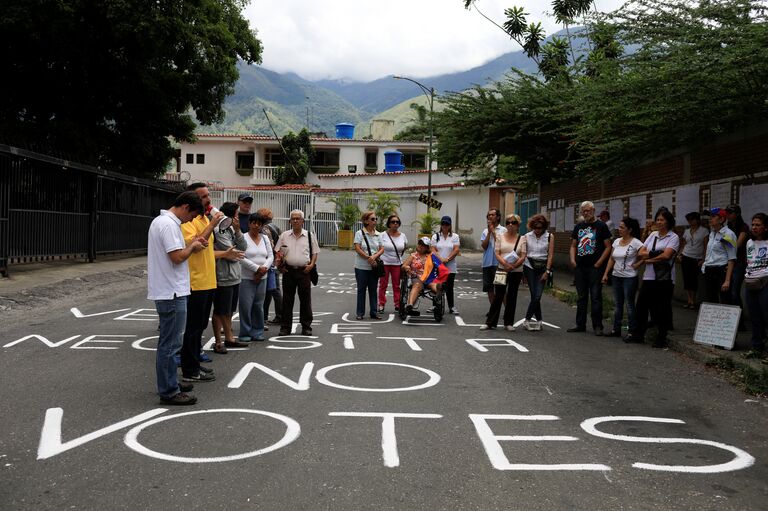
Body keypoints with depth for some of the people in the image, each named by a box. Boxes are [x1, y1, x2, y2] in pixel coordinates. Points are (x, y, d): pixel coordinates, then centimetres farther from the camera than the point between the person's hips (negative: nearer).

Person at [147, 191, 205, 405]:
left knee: (169, 342, 18)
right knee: (170, 344, -4)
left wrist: (188, 244, 9)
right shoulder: (169, 224, -18)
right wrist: (192, 247, -7)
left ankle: (170, 382, 29)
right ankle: (169, 392, 3)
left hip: (166, 291, 11)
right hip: (172, 293, -11)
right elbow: (177, 257, -23)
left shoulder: (160, 220, 14)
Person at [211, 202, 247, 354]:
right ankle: (218, 342, 14)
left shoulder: (231, 229, 11)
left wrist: (237, 230, -5)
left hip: (234, 277, 8)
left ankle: (229, 338, 30)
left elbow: (242, 247, 6)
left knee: (228, 311, 19)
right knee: (220, 312, 3)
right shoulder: (216, 229, -17)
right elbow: (209, 252, -21)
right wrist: (225, 254, -11)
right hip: (222, 278, -8)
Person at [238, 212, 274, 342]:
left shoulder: (265, 238, 12)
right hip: (247, 278, -5)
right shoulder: (243, 238, -5)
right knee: (246, 306, -4)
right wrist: (257, 268, -14)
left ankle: (257, 333, 17)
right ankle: (245, 334, 6)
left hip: (262, 278, 5)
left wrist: (264, 268, -9)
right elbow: (241, 258, -14)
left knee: (259, 306, 9)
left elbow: (271, 256, 9)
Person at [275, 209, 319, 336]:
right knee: (287, 300, 4)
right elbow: (278, 253, 11)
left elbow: (315, 252, 9)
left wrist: (311, 265, -5)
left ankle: (306, 327, 12)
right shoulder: (284, 235, 7)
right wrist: (279, 265, -2)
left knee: (305, 300, 3)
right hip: (288, 271, 1)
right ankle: (285, 327, 11)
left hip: (304, 271, -1)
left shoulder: (309, 235, 6)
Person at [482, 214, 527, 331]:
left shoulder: (522, 239, 4)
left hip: (516, 271, 0)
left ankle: (509, 323, 15)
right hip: (502, 270, 0)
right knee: (498, 296, -1)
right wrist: (505, 264, -19)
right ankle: (490, 322, 4)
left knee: (512, 297, 7)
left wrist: (514, 266, -18)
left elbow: (523, 256, -3)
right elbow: (497, 254, -1)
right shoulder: (501, 237, 6)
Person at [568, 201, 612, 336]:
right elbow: (573, 245, 17)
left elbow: (608, 247, -5)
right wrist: (572, 260, 0)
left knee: (596, 297, -3)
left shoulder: (601, 226, -2)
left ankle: (597, 326, 3)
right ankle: (580, 324, 18)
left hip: (594, 268, -5)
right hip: (580, 267, 5)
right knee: (581, 297, 11)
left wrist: (598, 263, -12)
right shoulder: (578, 226, 13)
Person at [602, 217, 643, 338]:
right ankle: (616, 330, 20)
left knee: (629, 305, -1)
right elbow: (611, 259, 12)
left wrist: (637, 265, -15)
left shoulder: (635, 243, -12)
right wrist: (605, 274, 8)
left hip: (629, 278, -7)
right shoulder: (616, 241, 8)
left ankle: (632, 331, 8)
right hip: (616, 277, 7)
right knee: (617, 304, 12)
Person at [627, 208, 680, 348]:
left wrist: (648, 259, -8)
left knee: (662, 309, 1)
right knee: (641, 305, 8)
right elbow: (640, 253, 7)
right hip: (649, 277, 6)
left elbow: (666, 255, -17)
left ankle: (661, 338, 13)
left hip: (664, 279, -5)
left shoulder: (673, 237, -3)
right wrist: (654, 254, -10)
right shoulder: (653, 235, 14)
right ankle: (638, 334, 20)